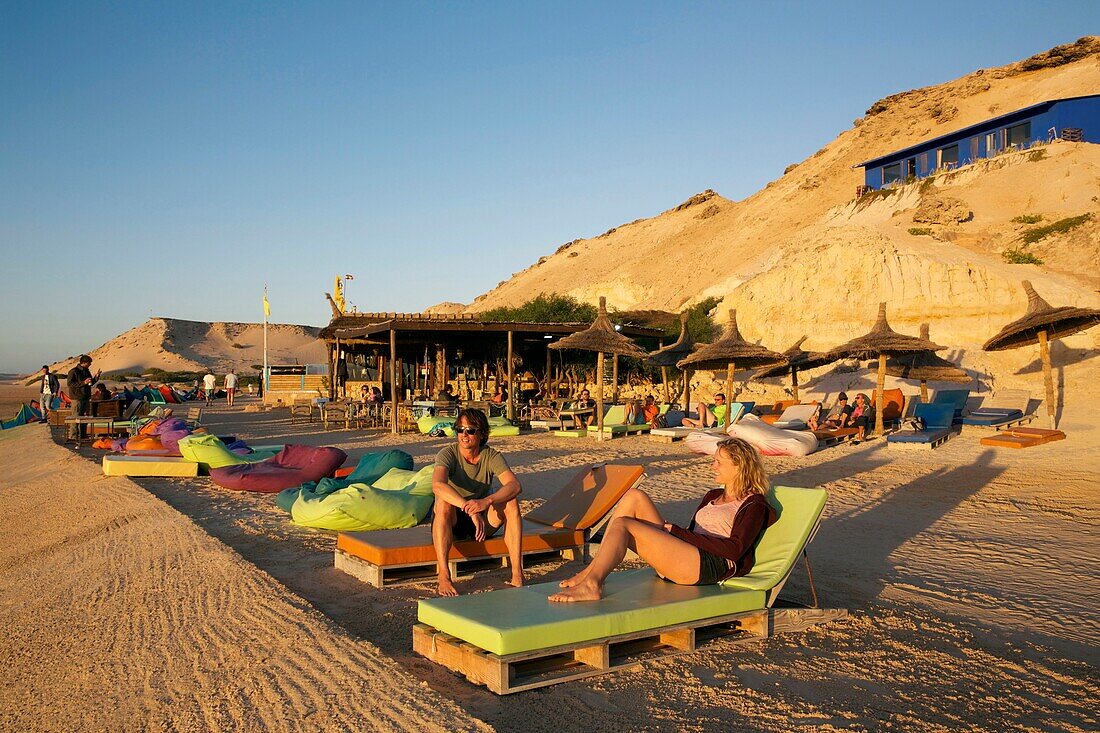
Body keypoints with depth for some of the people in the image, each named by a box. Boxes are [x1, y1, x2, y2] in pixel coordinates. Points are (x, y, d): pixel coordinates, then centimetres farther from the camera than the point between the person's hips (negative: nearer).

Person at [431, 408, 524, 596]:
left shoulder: (491, 456, -10)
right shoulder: (448, 454, -16)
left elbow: (515, 485, -26)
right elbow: (438, 485, -37)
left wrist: (486, 501, -44)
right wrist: (469, 509, -49)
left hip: (482, 520, 2)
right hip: (451, 523, -2)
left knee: (510, 501, -24)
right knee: (444, 503, -34)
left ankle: (517, 574, -28)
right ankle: (444, 577, -36)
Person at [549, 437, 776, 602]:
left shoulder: (754, 506, 3)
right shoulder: (713, 496, 29)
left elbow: (734, 549, -12)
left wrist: (677, 530, -11)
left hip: (710, 566, -8)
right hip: (682, 558, 8)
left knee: (622, 525, -20)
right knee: (635, 496, -8)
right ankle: (593, 570, -14)